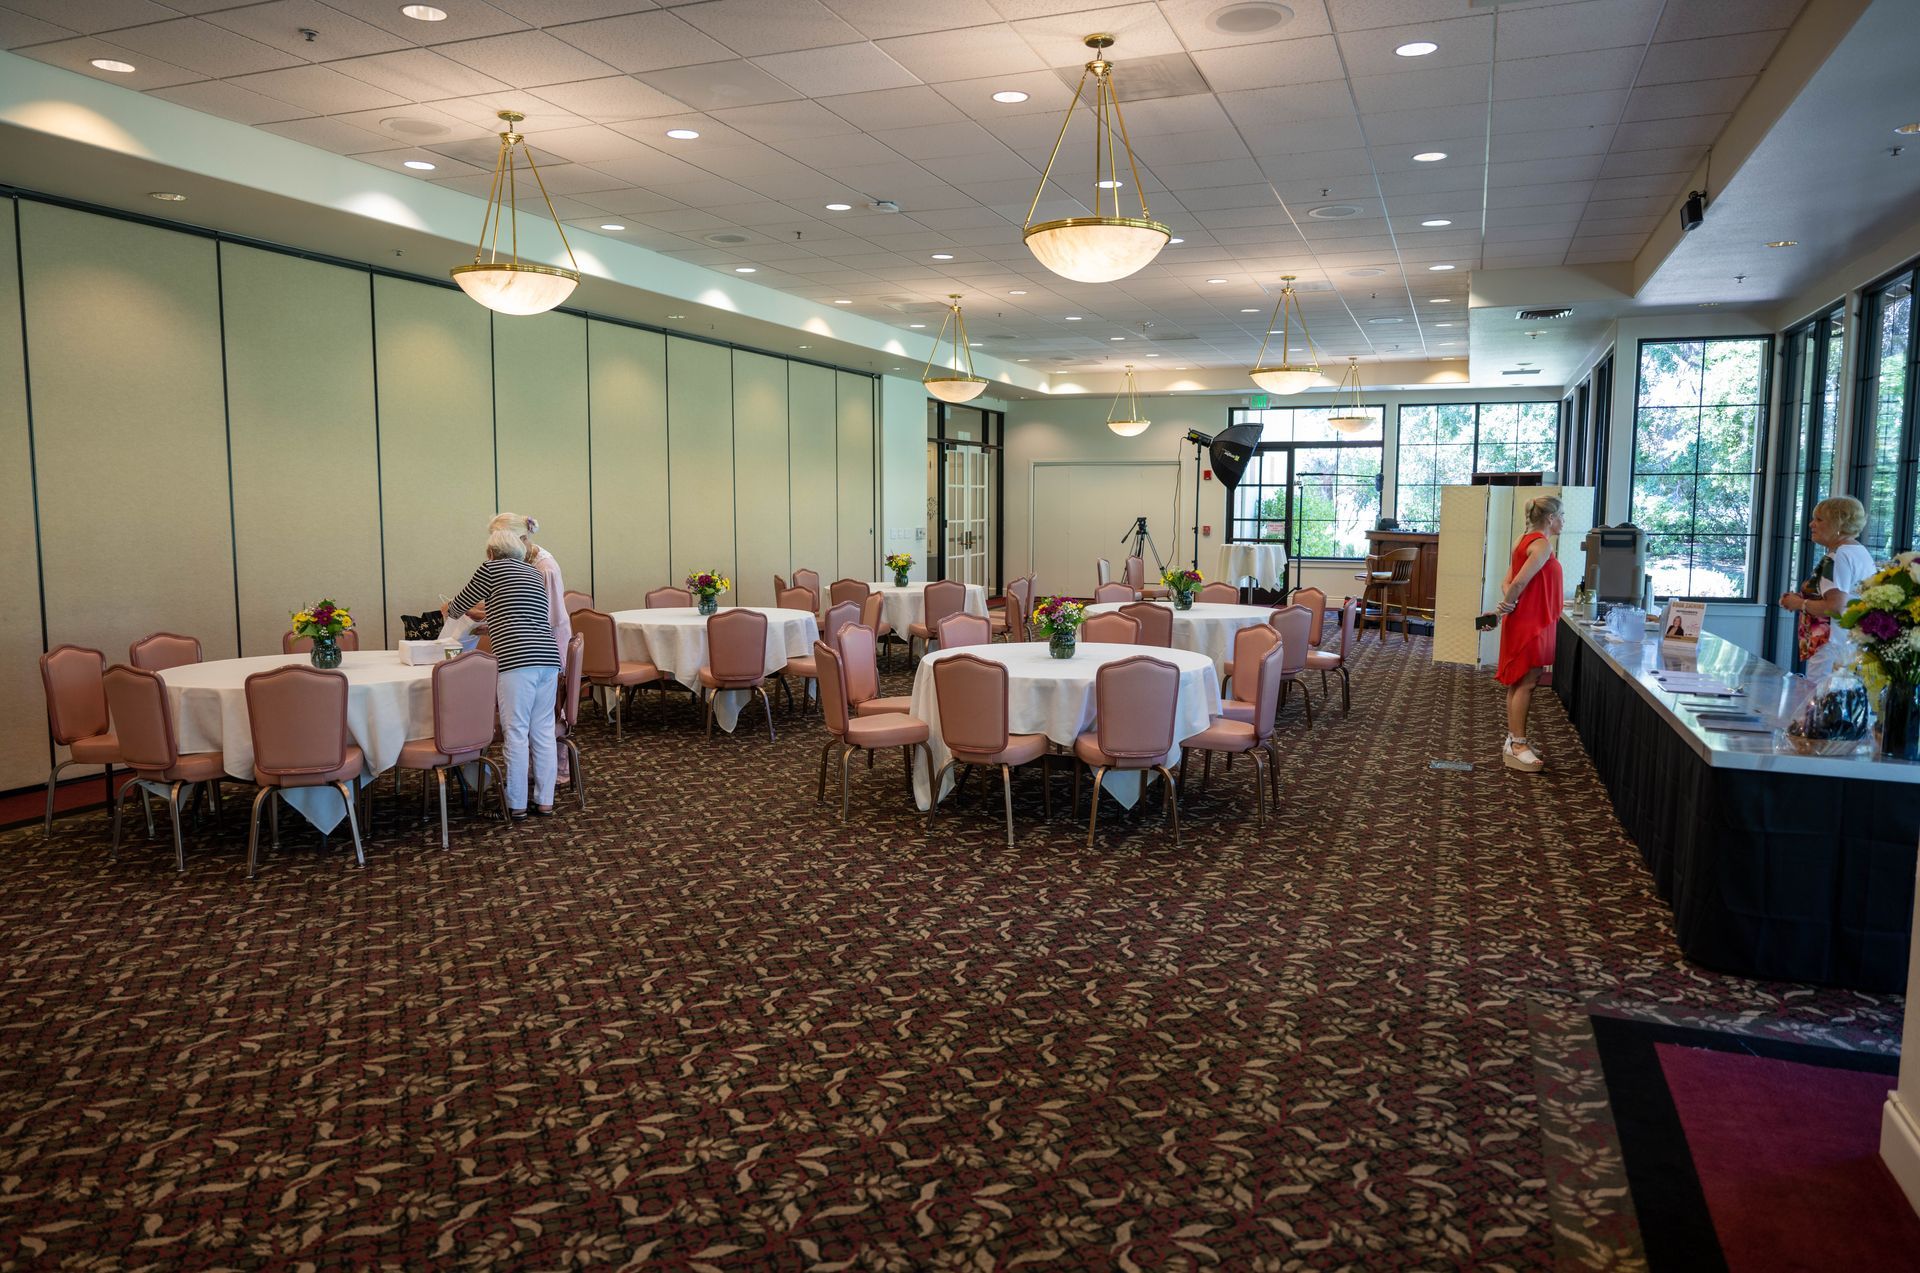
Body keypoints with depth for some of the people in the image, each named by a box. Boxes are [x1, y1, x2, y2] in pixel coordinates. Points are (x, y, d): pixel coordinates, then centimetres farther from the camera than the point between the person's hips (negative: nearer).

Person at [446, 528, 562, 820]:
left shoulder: (492, 567, 7)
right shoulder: (535, 574, 24)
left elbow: (459, 605, 17)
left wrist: (448, 608, 40)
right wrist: (487, 627, 50)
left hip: (517, 660, -6)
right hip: (548, 658, 6)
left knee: (516, 733, -1)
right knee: (543, 731, 9)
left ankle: (516, 805, 4)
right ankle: (544, 801, 13)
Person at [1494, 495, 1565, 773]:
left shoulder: (1525, 541, 14)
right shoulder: (1541, 545, -16)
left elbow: (1508, 583, 10)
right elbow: (1519, 583, -24)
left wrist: (1508, 602, -9)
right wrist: (1508, 604, -7)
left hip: (1524, 623, 10)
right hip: (1531, 623, -10)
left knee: (1518, 683, 13)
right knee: (1526, 683, -8)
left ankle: (1514, 740, 19)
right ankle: (1517, 747, -6)